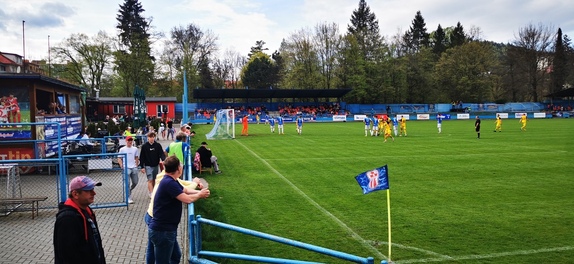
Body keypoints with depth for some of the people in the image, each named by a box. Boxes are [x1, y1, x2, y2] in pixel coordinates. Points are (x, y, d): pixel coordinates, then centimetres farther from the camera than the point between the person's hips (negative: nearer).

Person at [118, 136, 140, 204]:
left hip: (134, 168, 4)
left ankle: (129, 191, 34)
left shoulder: (135, 149, 9)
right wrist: (121, 165, -12)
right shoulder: (122, 149, 1)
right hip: (126, 168, -3)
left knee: (135, 182, 7)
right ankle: (129, 198, 1)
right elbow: (119, 159, 2)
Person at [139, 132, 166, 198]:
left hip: (156, 165, 3)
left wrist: (164, 160, -26)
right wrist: (142, 167, -5)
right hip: (148, 166, -3)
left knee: (154, 180, 13)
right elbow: (142, 157, -2)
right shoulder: (144, 146, -5)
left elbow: (162, 154, -6)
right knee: (150, 180, -9)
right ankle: (151, 193, -10)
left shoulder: (158, 145, -1)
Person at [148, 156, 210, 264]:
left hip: (167, 229, 11)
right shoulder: (169, 183, -25)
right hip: (162, 231, -11)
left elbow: (185, 190, 17)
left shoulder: (171, 181, 8)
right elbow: (187, 199, -27)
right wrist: (199, 195, -7)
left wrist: (200, 192, -2)